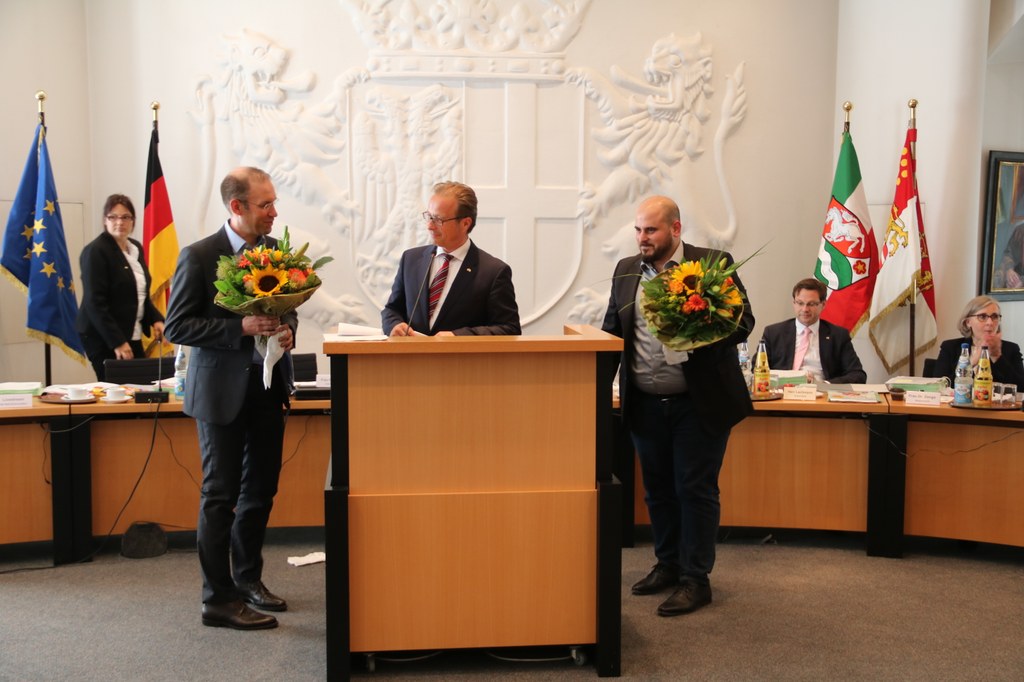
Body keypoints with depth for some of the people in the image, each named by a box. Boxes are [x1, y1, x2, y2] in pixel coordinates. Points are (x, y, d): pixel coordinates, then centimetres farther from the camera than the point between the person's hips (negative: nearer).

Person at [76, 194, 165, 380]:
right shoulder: (95, 251, -11)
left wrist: (156, 319, 3)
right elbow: (95, 303, -17)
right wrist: (117, 342, -22)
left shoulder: (136, 248, 12)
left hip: (132, 335, 7)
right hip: (103, 337, -7)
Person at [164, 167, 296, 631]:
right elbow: (176, 327, -13)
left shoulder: (276, 250, 6)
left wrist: (288, 329, -5)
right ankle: (219, 599, 12)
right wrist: (241, 328, -23)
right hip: (222, 391, -6)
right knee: (220, 496, 2)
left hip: (268, 387, 6)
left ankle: (247, 577, 33)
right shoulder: (198, 256, -11)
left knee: (261, 489, 15)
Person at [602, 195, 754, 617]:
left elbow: (742, 322, -6)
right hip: (645, 404, 5)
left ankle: (695, 579, 14)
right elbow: (612, 330, 13)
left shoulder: (714, 264, -5)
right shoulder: (626, 270, 9)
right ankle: (668, 564, 32)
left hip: (698, 403, -5)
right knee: (658, 488, 15)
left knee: (696, 489, 2)